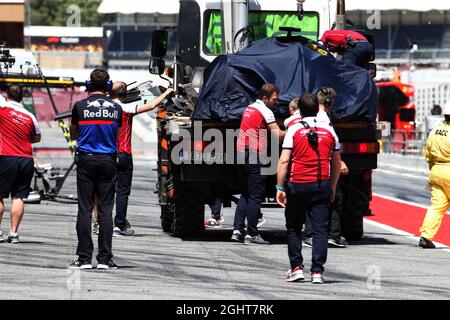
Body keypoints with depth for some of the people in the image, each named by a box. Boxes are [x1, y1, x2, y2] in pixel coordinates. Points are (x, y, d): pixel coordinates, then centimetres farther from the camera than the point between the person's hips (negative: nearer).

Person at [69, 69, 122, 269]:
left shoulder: (80, 106, -3)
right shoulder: (116, 108, 1)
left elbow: (73, 135, 11)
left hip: (86, 160, -1)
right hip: (108, 161, 1)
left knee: (85, 209, 1)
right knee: (105, 209, 2)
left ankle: (84, 258, -3)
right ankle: (105, 258, 0)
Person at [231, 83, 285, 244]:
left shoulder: (249, 109, 19)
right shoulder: (265, 111, -7)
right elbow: (278, 134, -16)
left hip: (241, 152, 8)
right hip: (255, 156, -8)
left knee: (245, 194, 15)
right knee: (255, 196, -5)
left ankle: (238, 229, 7)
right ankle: (251, 234, -6)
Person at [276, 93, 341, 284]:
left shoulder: (294, 130, -3)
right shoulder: (329, 130, 7)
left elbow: (284, 161, -8)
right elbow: (337, 163, 12)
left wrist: (280, 187, -5)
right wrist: (332, 188, 21)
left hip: (297, 184, -2)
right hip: (322, 185, 2)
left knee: (294, 228, 13)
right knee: (320, 230, 2)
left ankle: (296, 268, 8)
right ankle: (317, 272, -4)